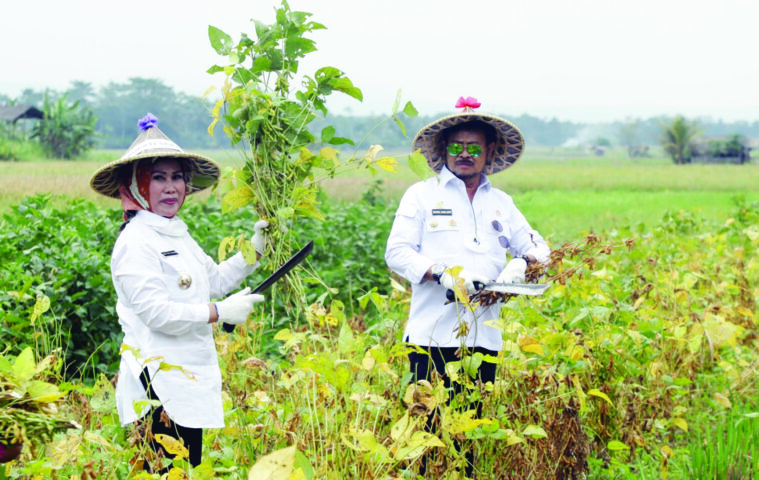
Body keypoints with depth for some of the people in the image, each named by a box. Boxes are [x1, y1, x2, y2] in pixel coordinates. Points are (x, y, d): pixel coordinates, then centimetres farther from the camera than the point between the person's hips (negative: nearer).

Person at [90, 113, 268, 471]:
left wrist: (254, 250, 19)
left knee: (190, 468, 11)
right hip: (159, 384, -10)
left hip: (189, 380, 10)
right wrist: (219, 313, -17)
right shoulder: (135, 242, -14)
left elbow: (214, 280, 29)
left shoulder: (178, 235, 17)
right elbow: (156, 312, -22)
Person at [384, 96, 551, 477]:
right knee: (426, 427, -8)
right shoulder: (422, 195, 7)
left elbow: (538, 247, 20)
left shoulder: (501, 203, 19)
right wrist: (441, 274, -17)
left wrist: (522, 261, -4)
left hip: (484, 337, 4)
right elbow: (397, 253, -1)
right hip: (432, 335, -4)